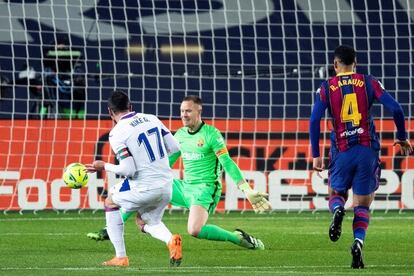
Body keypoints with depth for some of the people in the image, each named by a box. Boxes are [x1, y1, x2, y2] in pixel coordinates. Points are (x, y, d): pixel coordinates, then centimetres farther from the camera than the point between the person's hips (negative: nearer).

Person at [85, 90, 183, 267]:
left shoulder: (117, 133, -12)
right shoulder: (151, 119, 5)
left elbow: (129, 170, -17)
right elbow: (174, 148, 8)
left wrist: (104, 167, -2)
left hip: (145, 189, -6)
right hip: (166, 186, 6)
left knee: (110, 201, 23)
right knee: (151, 222, 29)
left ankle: (121, 257, 17)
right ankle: (170, 240, -7)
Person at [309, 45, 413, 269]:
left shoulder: (326, 88, 4)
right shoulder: (369, 83, 4)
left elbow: (314, 120, -6)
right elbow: (395, 109, -3)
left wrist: (316, 155, -2)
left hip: (342, 151, 0)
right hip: (368, 149, 0)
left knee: (336, 193, 21)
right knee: (362, 204, 8)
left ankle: (338, 210, -16)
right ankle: (358, 242, -17)